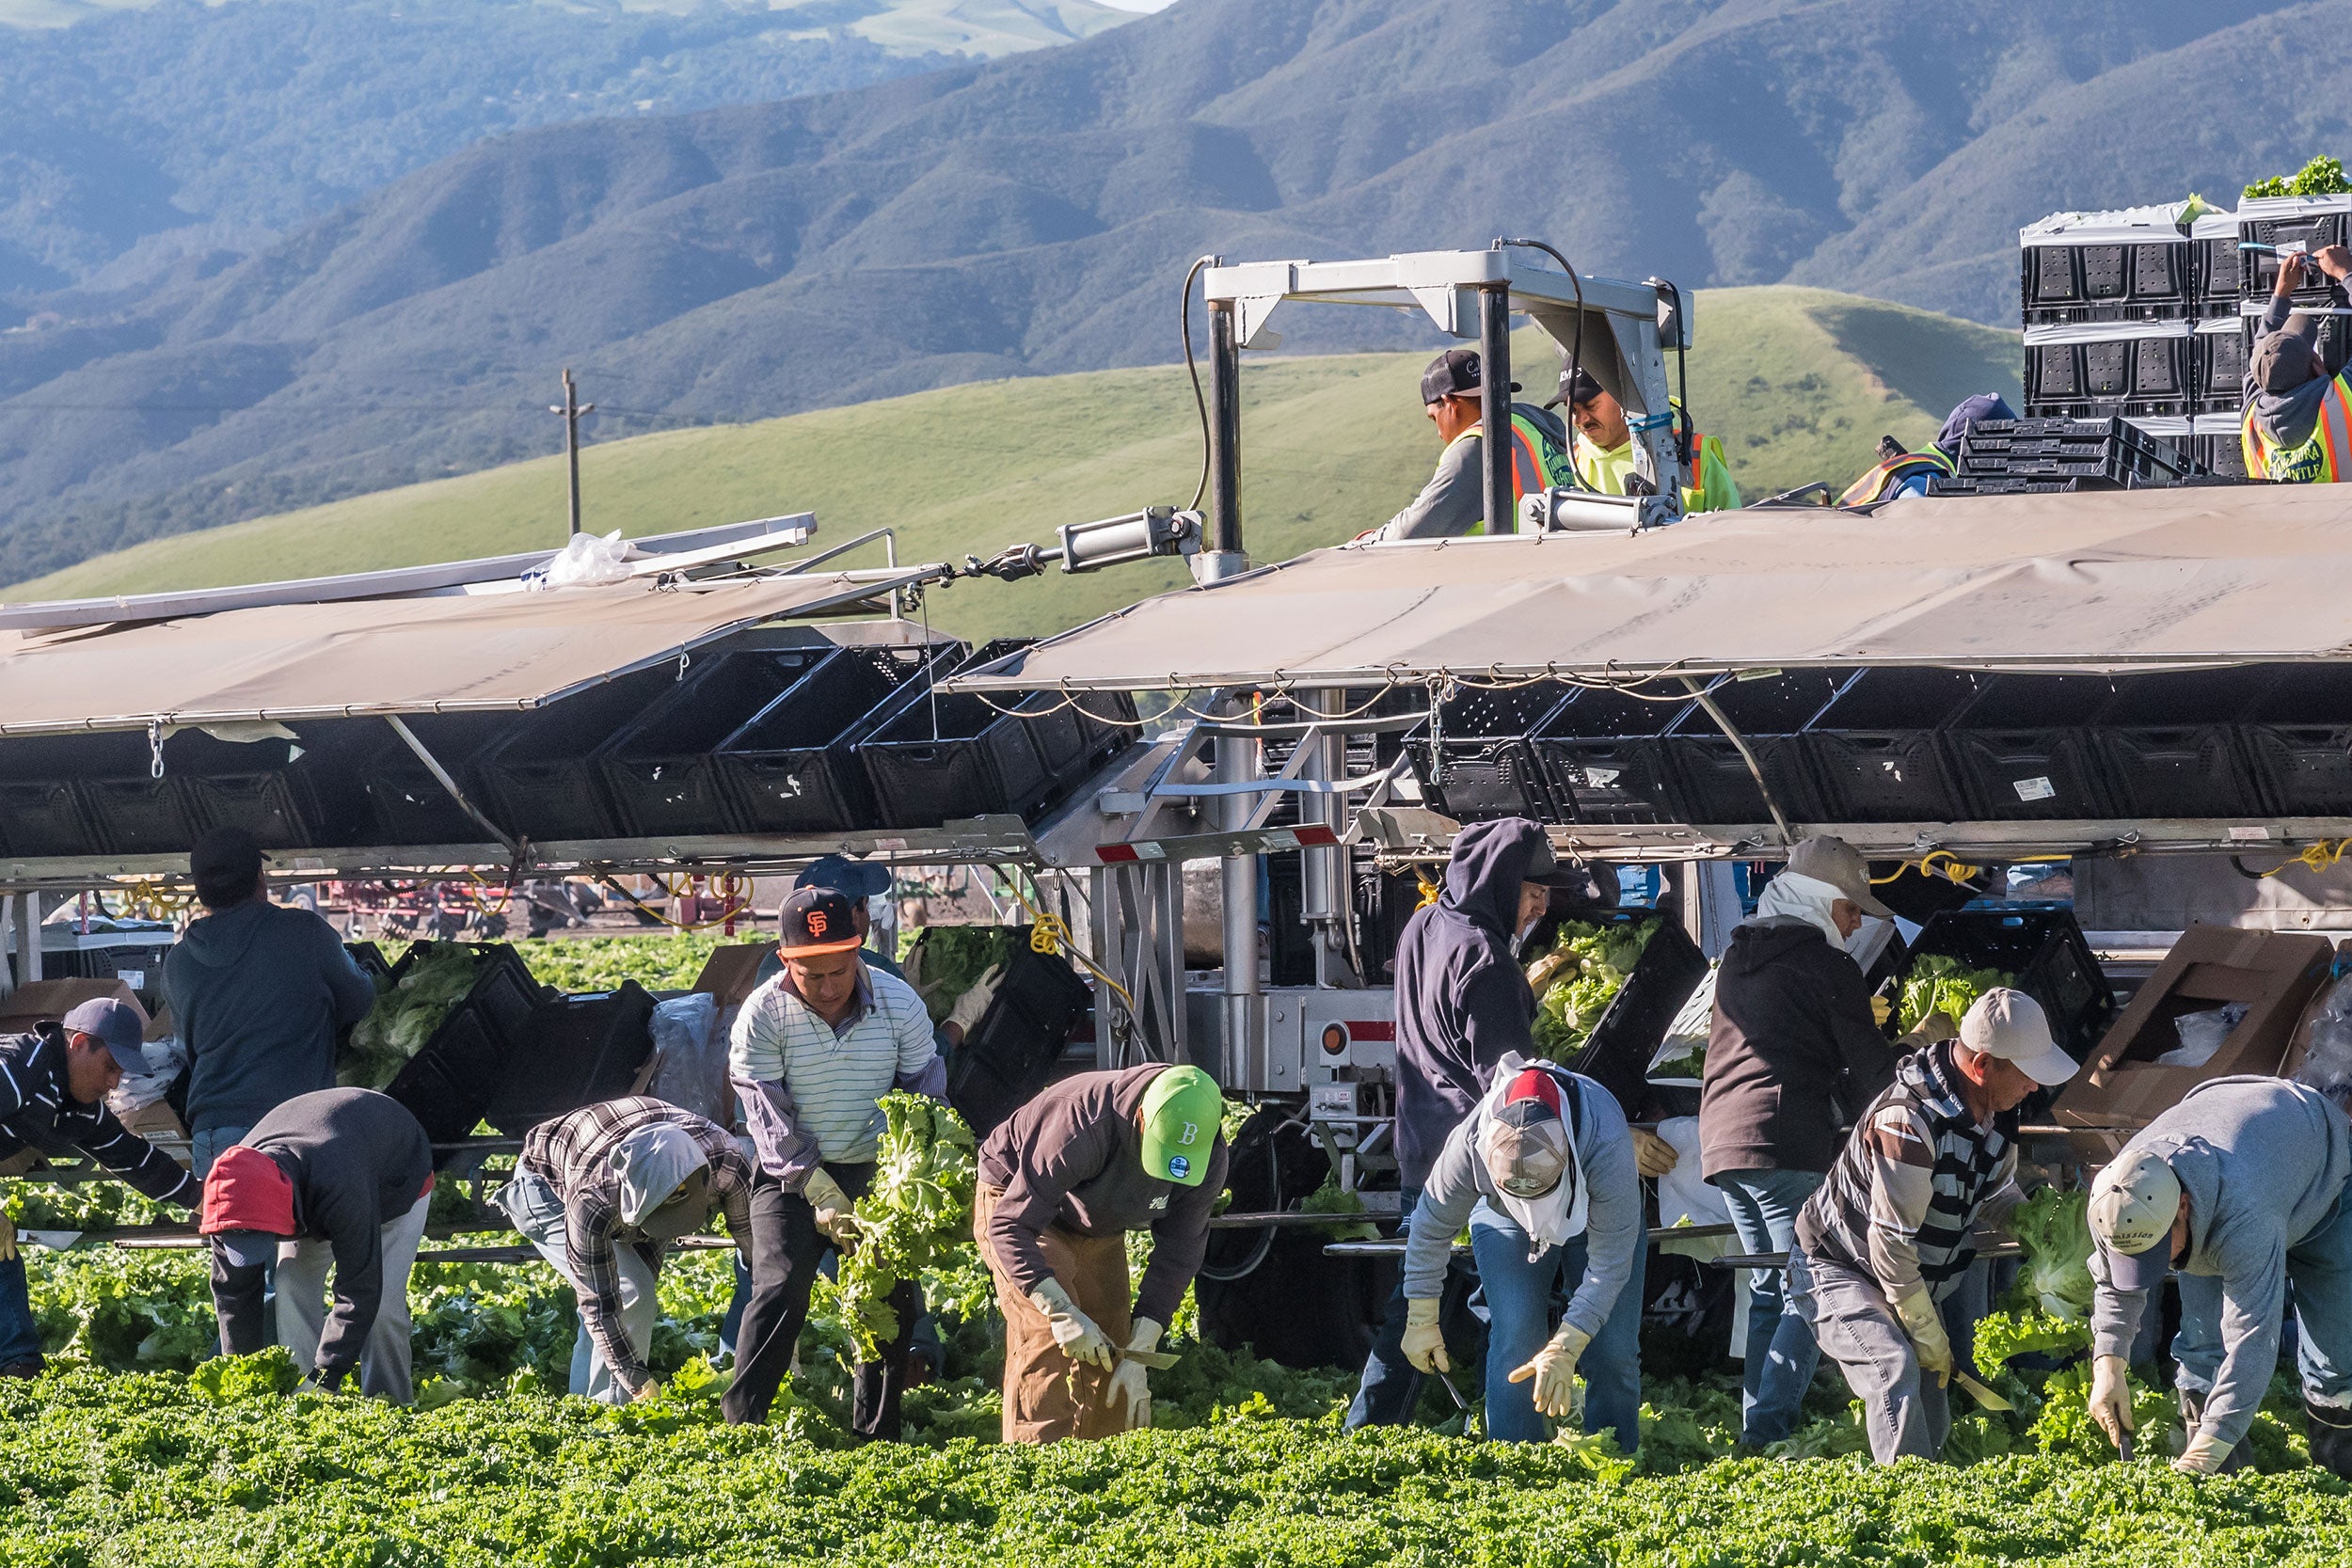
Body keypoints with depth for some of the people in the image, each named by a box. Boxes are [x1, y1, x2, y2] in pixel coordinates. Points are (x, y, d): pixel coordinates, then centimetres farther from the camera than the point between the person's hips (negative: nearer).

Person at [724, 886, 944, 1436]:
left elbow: (925, 1092, 0)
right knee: (780, 1290, -18)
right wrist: (820, 1194, -22)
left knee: (892, 1297, -1)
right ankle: (738, 1426, -16)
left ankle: (874, 1436, 12)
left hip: (876, 1171, 3)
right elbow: (768, 1114, -14)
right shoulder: (762, 1015, -13)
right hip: (791, 1177, -3)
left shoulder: (899, 1003, -7)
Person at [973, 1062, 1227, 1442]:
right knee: (1049, 1340, -23)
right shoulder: (1081, 1129, -41)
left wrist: (1138, 1353, -19)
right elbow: (1010, 1226, -37)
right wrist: (1061, 1311, -46)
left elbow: (1178, 1254, -13)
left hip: (1099, 1231, 6)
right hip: (1017, 1204, -6)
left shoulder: (1208, 1158, -24)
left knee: (1109, 1351, -2)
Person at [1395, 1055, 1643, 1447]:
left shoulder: (1607, 1145, -44)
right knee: (1515, 1338, -17)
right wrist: (1421, 1321, -10)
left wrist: (1564, 1349, -45)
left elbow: (1610, 1260, -38)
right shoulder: (1469, 1145, -38)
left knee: (1613, 1350, -10)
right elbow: (1432, 1227, -18)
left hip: (1599, 1217, -1)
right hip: (1507, 1222, 1)